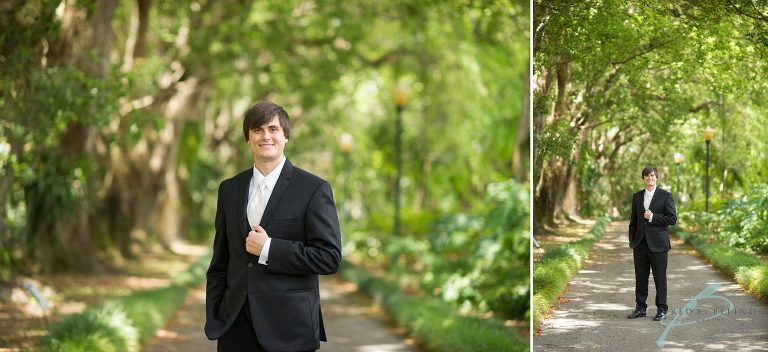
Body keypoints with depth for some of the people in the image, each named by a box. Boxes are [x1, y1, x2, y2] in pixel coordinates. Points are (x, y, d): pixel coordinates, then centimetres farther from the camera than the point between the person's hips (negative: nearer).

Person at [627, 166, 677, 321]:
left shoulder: (665, 196, -1)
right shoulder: (637, 197, 12)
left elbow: (672, 218, -7)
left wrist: (653, 217, -14)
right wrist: (632, 242, 9)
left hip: (657, 244, -4)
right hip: (640, 243, 4)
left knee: (660, 278, 0)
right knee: (640, 278, 7)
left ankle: (662, 309, 8)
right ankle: (640, 308, 14)